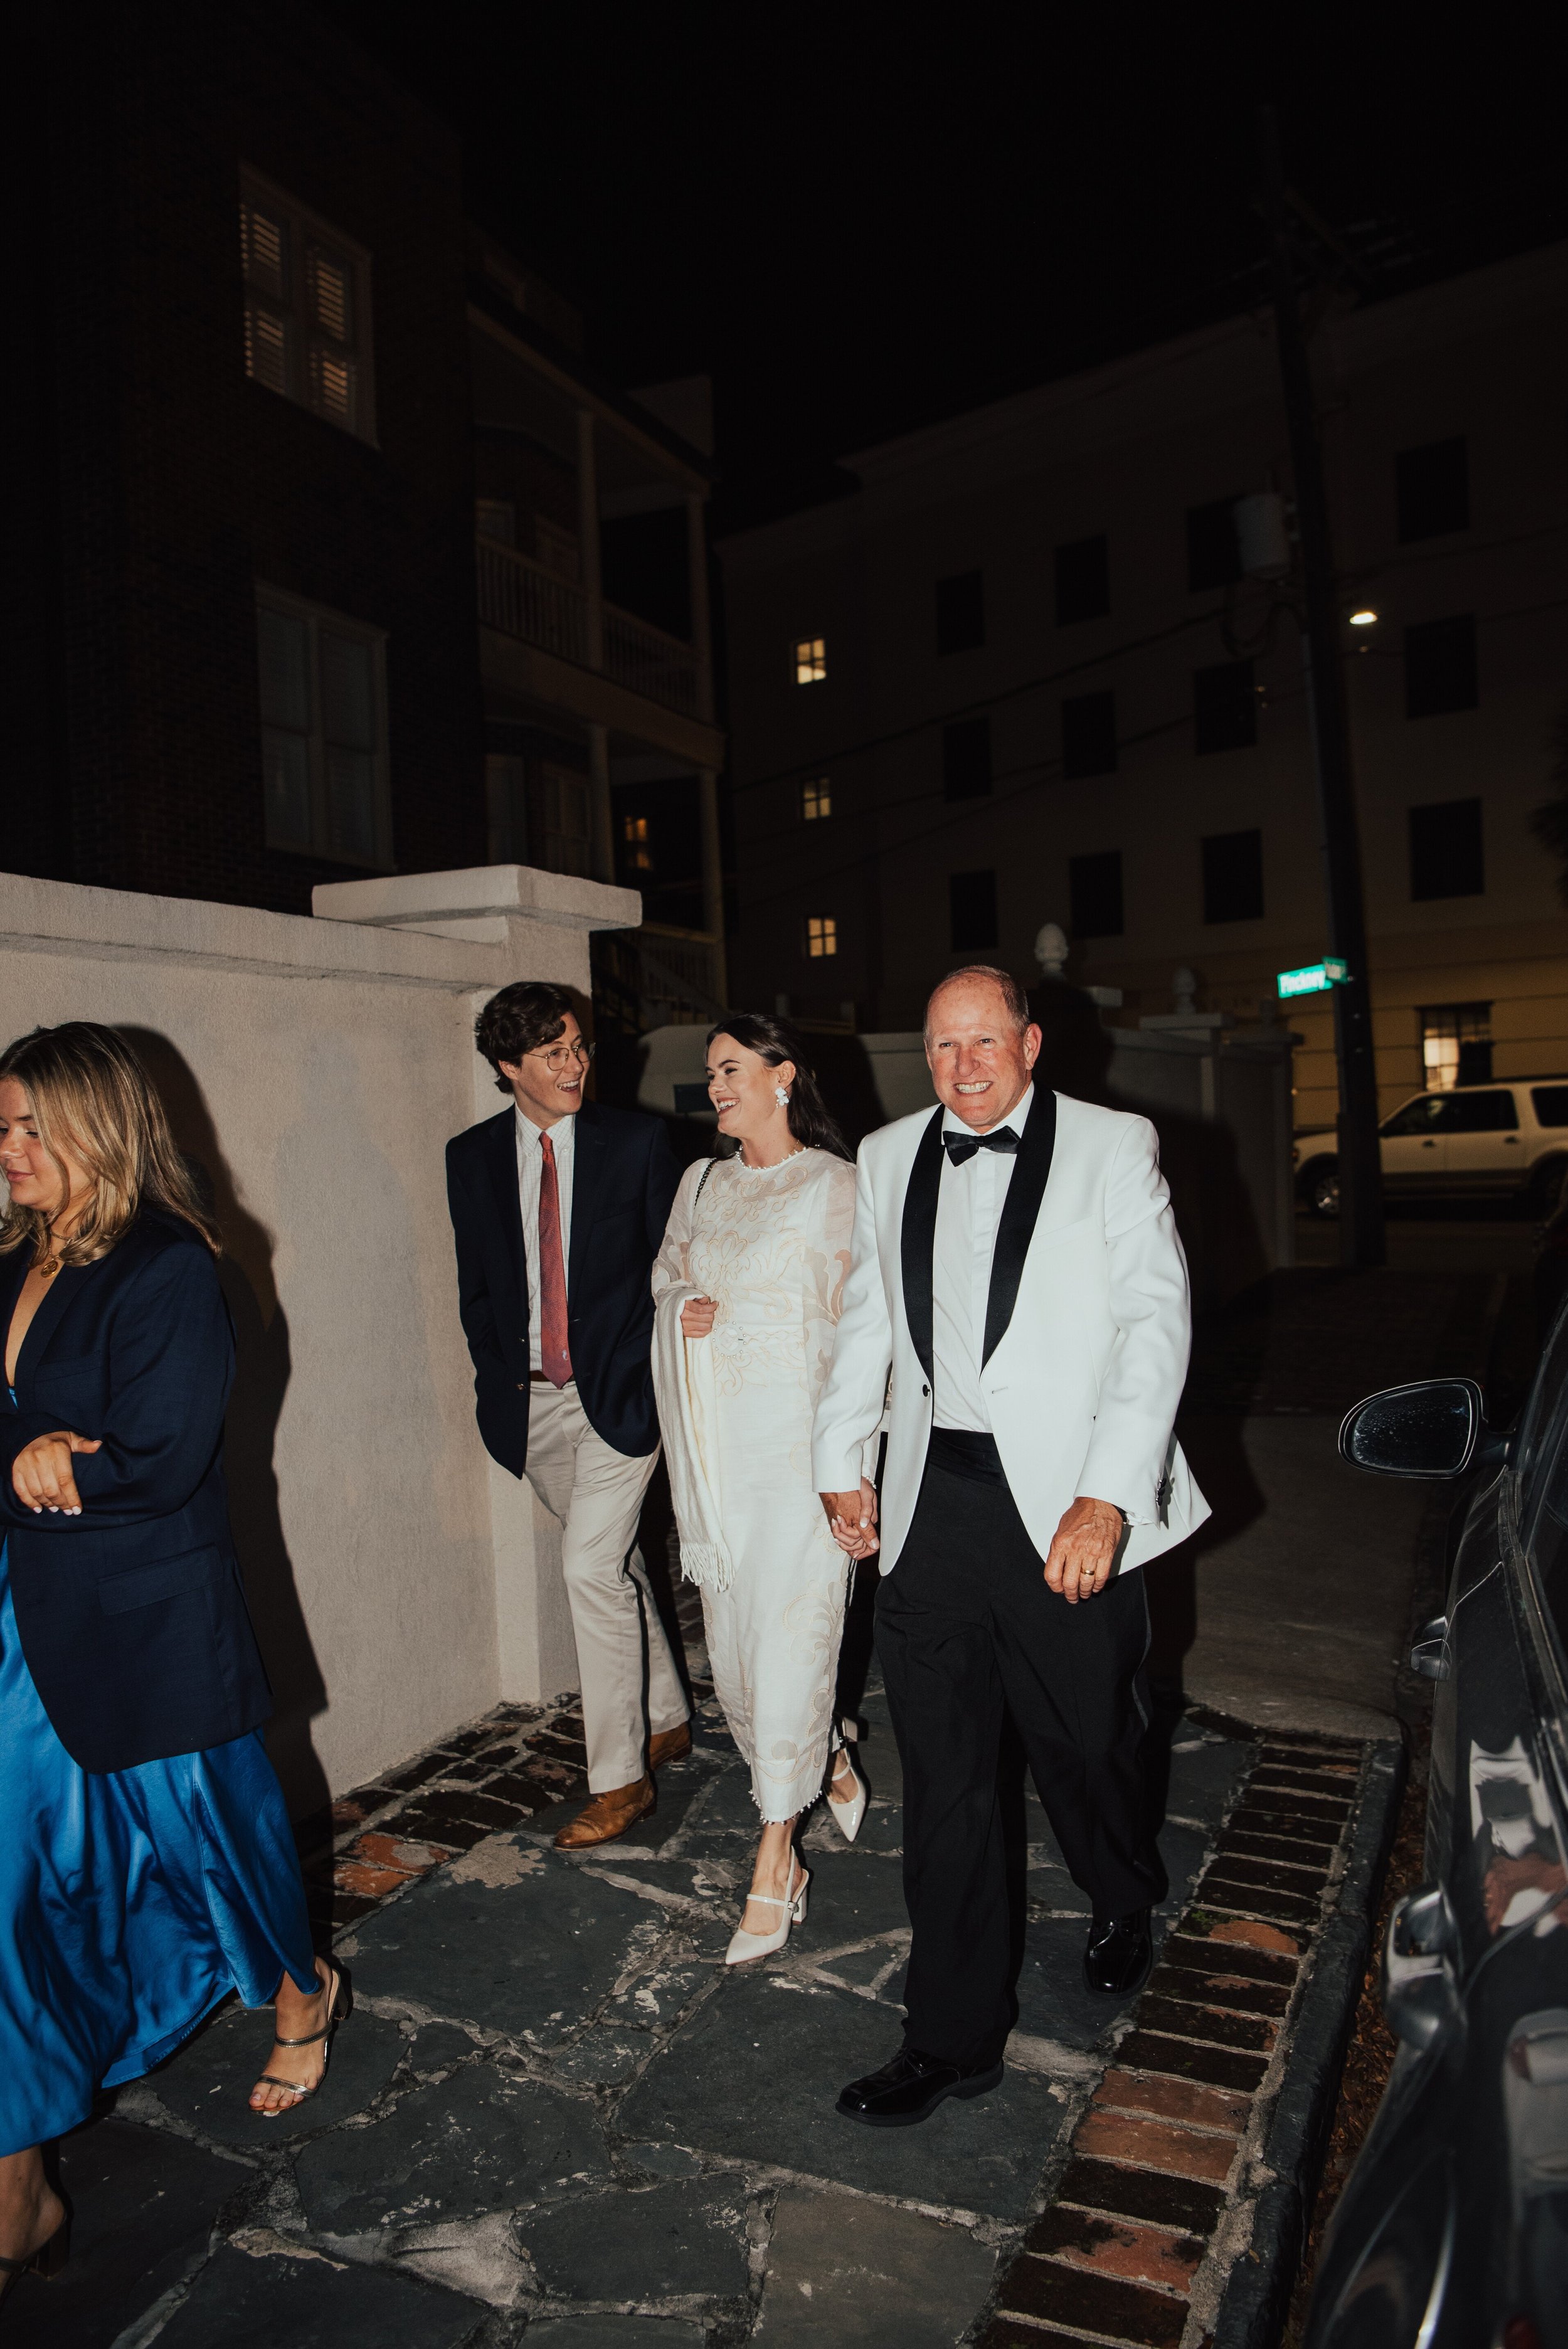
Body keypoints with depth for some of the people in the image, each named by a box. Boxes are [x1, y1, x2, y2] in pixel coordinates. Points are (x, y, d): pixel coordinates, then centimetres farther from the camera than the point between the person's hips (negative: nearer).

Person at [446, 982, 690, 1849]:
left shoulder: (636, 1141, -4)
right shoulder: (473, 1156, 4)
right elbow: (475, 1281, 11)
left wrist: (659, 1374, -5)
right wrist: (496, 1380, 3)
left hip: (619, 1388, -4)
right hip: (533, 1399, 4)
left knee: (592, 1566, -9)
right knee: (613, 1561, 17)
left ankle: (619, 1777, 7)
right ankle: (665, 1720, 36)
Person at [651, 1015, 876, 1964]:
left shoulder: (836, 1187, -5)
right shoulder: (700, 1184, 13)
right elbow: (665, 1277, 25)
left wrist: (858, 1468, -14)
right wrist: (683, 1308, -1)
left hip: (798, 1447, -6)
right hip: (715, 1449, 6)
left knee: (789, 1645, -3)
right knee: (734, 1649, 11)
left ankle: (774, 1870, 12)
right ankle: (831, 1765, 40)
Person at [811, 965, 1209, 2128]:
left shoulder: (1113, 1147, -3)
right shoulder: (888, 1158, 9)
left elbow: (1156, 1321, -9)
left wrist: (1106, 1496, -18)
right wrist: (838, 1460, 19)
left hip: (1067, 1509, -2)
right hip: (930, 1501, 3)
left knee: (1087, 1745, 15)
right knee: (943, 1781, 8)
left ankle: (1124, 1907, 49)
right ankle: (956, 2036, 25)